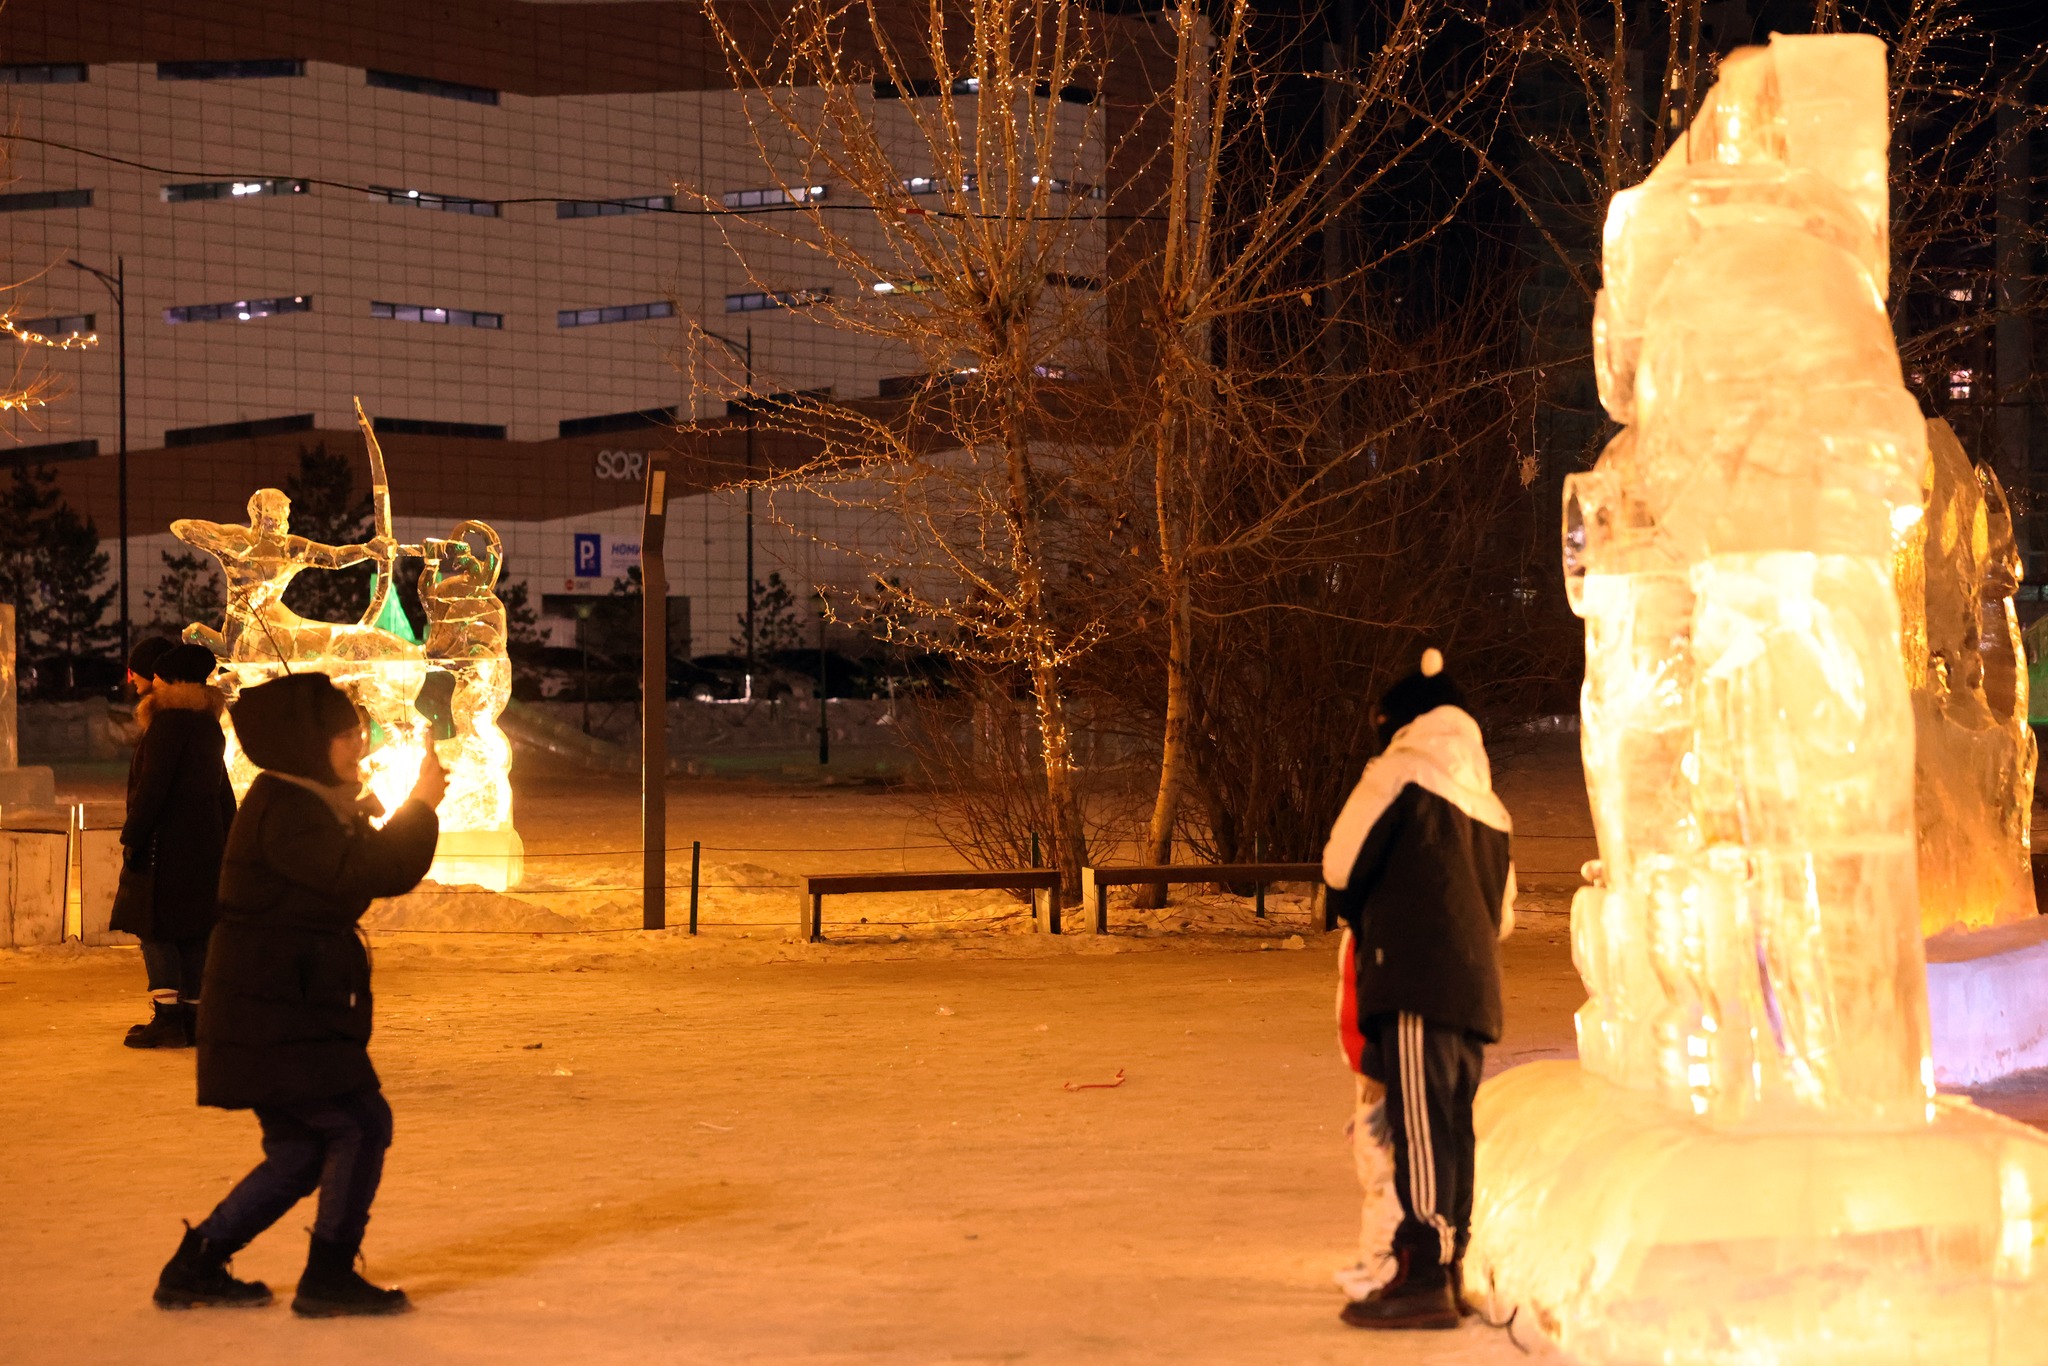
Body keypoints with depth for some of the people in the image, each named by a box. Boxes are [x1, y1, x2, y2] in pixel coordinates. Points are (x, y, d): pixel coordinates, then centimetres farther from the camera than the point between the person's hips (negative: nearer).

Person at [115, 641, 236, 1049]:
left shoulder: (169, 722, -13)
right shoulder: (208, 724, 15)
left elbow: (152, 788, -18)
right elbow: (223, 792, 19)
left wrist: (131, 837, -13)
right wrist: (226, 842, 23)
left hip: (168, 843, -9)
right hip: (204, 843, 9)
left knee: (155, 928, -6)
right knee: (193, 931, 10)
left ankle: (168, 1019, -11)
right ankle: (192, 1015, 12)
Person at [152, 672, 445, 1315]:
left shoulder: (307, 805, 18)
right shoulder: (283, 811, -16)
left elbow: (391, 872, 20)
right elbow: (362, 875, -26)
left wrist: (414, 810, 6)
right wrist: (420, 805, -17)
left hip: (281, 1014, 11)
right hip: (275, 1015, -11)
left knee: (299, 1151, 14)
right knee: (360, 1123, -10)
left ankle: (195, 1268, 18)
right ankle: (329, 1278, -3)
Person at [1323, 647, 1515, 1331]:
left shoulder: (1400, 776, -2)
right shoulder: (1489, 805, 21)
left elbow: (1341, 865, 1)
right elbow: (1503, 910, 24)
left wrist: (1361, 920, 20)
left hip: (1414, 983, -8)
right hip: (1476, 985, 8)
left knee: (1418, 1124, -10)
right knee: (1455, 1126, 11)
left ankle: (1422, 1277, -14)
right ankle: (1451, 1268, 14)